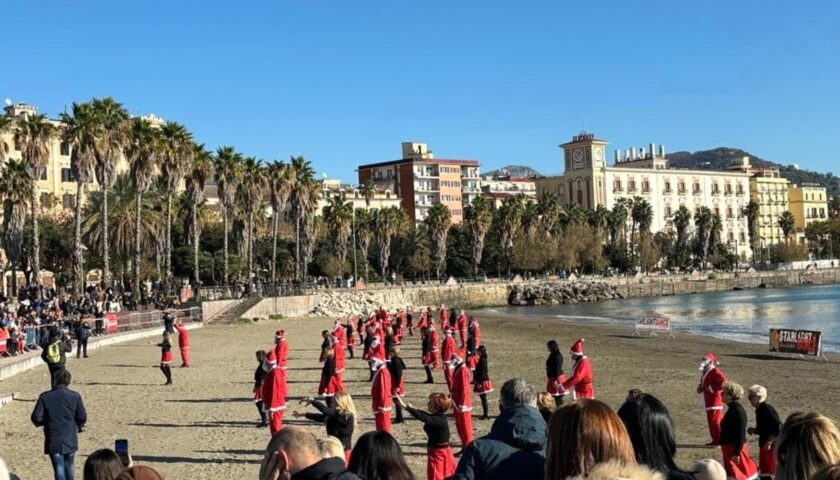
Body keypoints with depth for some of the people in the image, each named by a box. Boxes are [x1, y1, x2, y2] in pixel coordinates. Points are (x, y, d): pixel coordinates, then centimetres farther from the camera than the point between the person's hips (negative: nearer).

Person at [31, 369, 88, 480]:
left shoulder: (45, 397, -5)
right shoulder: (75, 396, -5)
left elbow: (36, 418, -8)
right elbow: (83, 417, -4)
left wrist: (46, 422, 13)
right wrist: (79, 425, 17)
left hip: (53, 441, -1)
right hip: (70, 440, 1)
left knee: (59, 469, 1)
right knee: (69, 466, 21)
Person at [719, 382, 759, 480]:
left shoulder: (738, 411, -22)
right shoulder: (732, 408, 8)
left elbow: (741, 434, -24)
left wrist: (737, 453, -24)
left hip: (735, 449, -10)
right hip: (729, 448, 10)